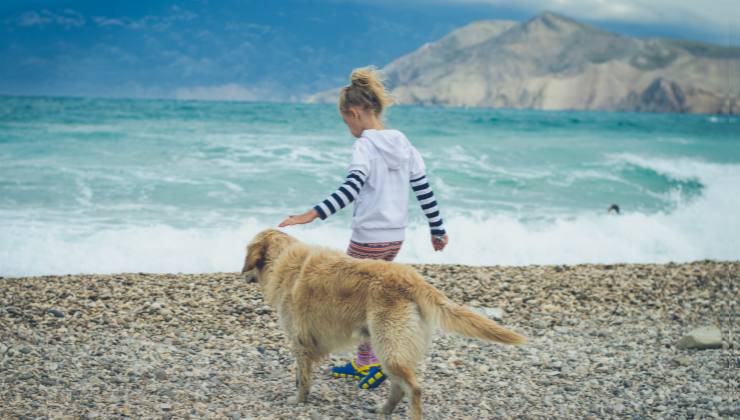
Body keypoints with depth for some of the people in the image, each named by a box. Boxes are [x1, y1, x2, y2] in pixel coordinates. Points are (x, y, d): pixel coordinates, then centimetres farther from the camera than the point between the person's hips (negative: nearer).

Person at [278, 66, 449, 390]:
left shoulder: (365, 146, -14)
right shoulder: (403, 144, 8)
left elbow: (351, 189, -29)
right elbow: (424, 190, 11)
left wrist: (312, 214, -36)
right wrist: (438, 230, 19)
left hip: (368, 238, -8)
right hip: (395, 238, 8)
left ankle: (372, 364, 3)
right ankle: (363, 362, 24)